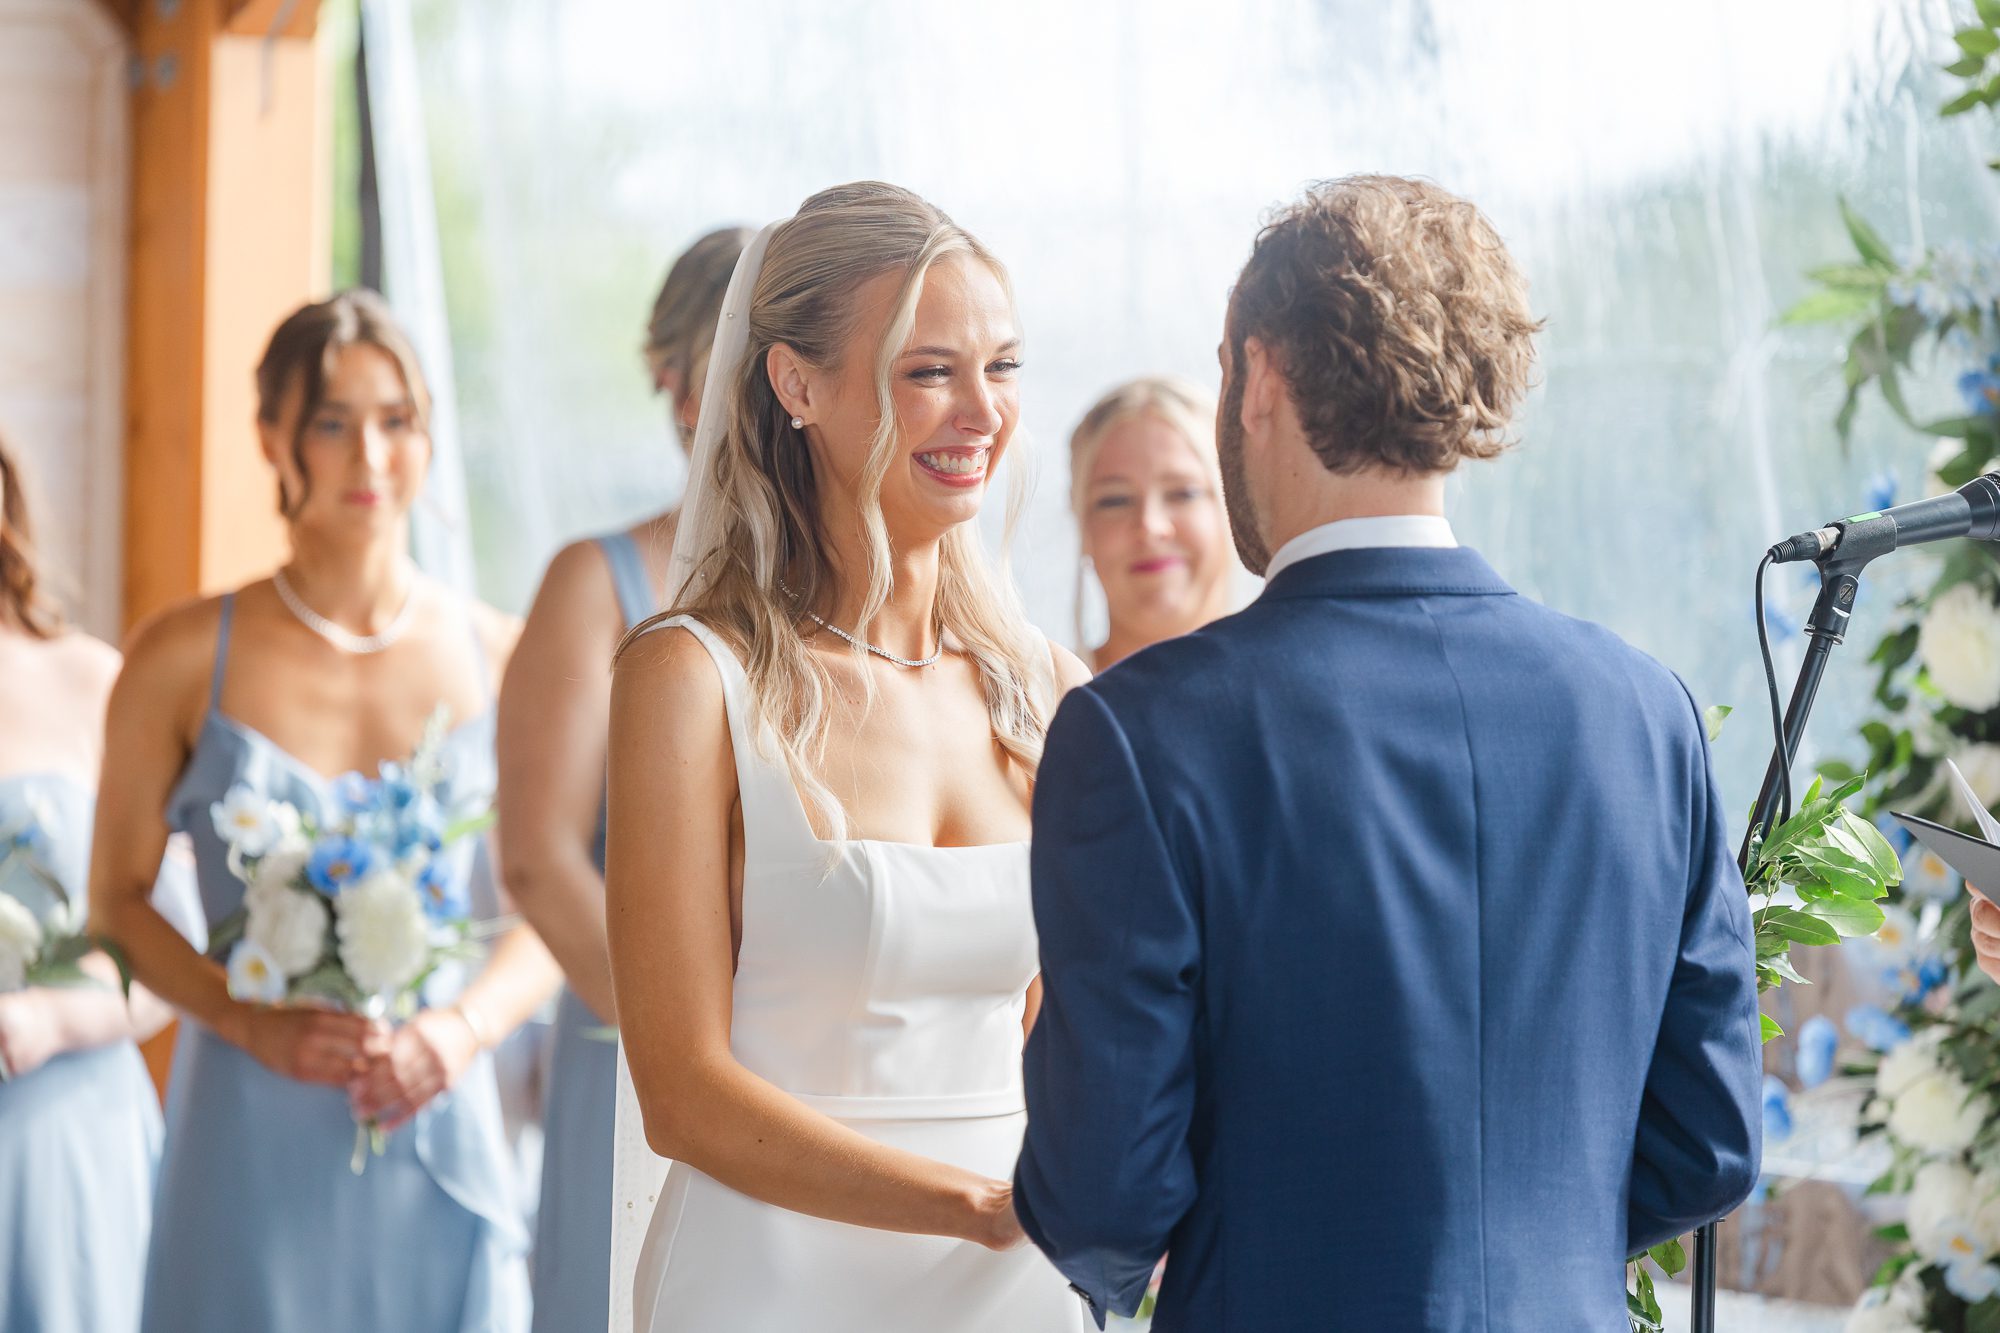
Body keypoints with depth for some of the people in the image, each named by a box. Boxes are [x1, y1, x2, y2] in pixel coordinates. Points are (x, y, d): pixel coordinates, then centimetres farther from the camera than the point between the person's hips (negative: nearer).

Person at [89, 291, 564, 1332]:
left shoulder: (498, 660, 4)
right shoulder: (185, 660, 0)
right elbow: (117, 900, 3)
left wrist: (463, 1029, -10)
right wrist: (251, 1022, -12)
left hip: (438, 1135, 2)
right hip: (252, 1140, -1)